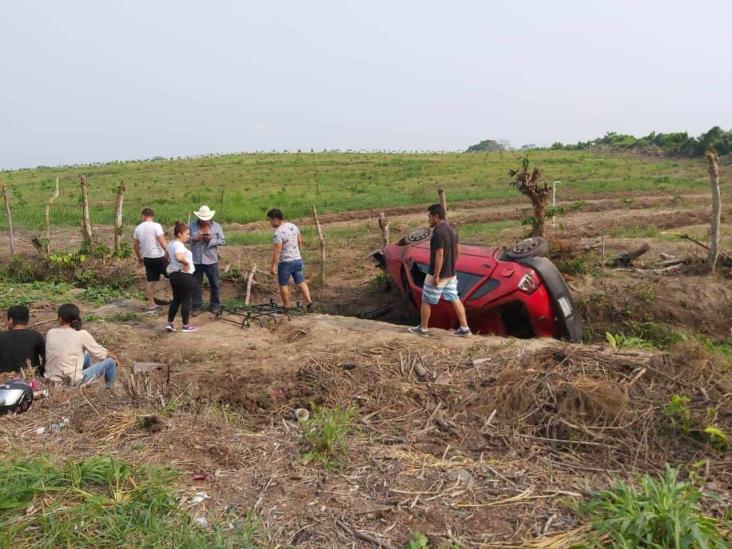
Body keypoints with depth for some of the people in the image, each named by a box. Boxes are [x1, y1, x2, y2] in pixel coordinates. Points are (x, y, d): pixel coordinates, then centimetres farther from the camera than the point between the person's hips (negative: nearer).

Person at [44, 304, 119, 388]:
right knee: (110, 362, 11)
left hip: (51, 379, 6)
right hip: (72, 382, -6)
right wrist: (114, 357, 21)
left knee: (87, 355, 30)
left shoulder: (50, 333, 0)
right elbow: (100, 353, -1)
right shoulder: (82, 334, -13)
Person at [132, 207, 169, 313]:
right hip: (158, 257, -6)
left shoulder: (138, 228, 7)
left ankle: (151, 305, 16)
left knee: (150, 281, 12)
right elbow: (162, 242, -19)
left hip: (147, 258, 6)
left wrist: (139, 257, 27)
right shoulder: (156, 226, -12)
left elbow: (135, 245, 14)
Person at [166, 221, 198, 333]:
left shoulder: (171, 244, 11)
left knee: (176, 299, 17)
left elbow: (168, 255, 29)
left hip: (173, 274, 9)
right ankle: (186, 325, 10)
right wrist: (186, 263, -22)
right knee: (186, 300, 2)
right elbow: (179, 257, -40)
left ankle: (170, 323, 18)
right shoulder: (179, 245, -20)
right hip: (184, 275, -9)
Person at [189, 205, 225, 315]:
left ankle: (215, 305, 21)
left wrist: (211, 240, -19)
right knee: (196, 285, 7)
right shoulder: (192, 226, 1)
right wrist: (194, 239, -16)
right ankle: (197, 306, 18)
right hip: (196, 260, 1)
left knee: (214, 284, 7)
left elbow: (222, 241, -2)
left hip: (211, 260, -1)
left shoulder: (217, 226, -1)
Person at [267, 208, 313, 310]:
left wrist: (273, 266, -17)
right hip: (297, 259, 7)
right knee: (301, 282, 11)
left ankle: (286, 306, 18)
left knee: (283, 284, 9)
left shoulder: (278, 232, -19)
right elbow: (300, 241, 15)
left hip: (286, 262, -7)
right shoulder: (293, 226, 5)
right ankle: (309, 302, 1)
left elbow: (277, 251, -21)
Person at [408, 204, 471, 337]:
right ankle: (464, 328, 11)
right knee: (455, 299, 10)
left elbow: (439, 255, -24)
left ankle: (423, 328, 19)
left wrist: (436, 275, -21)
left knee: (426, 301, 7)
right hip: (451, 273, 9)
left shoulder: (438, 233, -22)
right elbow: (458, 250, 13)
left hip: (438, 274, -9)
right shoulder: (451, 230, 7)